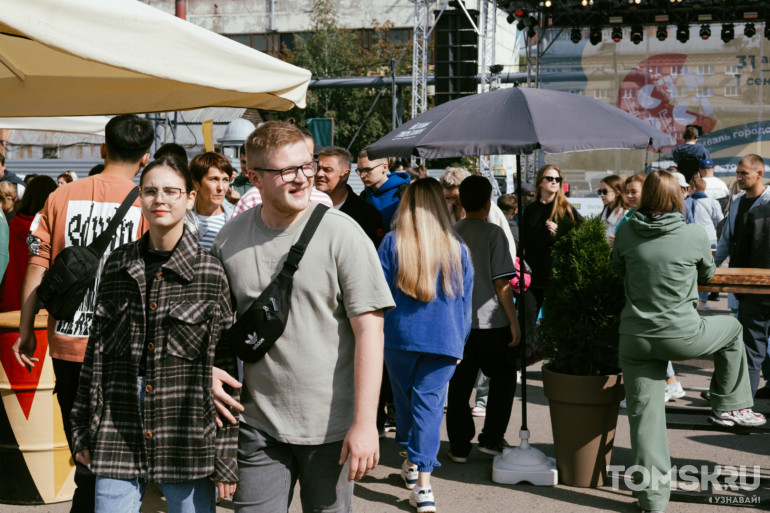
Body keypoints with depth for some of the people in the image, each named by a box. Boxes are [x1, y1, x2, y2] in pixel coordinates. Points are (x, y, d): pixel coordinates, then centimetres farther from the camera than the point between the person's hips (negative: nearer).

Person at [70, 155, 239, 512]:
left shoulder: (212, 272, -4)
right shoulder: (117, 265, 7)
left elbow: (226, 367, -4)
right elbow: (95, 348, 11)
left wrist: (226, 458, -6)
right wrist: (83, 430, 10)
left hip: (188, 436, -2)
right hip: (118, 436, 3)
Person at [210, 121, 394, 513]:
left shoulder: (341, 233, -8)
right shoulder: (230, 239, 3)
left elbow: (369, 329, -10)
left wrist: (365, 422, -14)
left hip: (331, 425, -2)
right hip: (258, 425, 2)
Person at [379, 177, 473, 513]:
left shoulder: (392, 243, -3)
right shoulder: (457, 248, 3)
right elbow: (465, 300, 9)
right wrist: (460, 341, 17)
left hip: (400, 336, 0)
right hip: (445, 339, 0)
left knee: (404, 398, 17)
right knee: (430, 403, -1)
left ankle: (412, 463, 32)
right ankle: (423, 482, -9)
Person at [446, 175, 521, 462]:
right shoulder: (493, 233, -9)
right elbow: (501, 283, -11)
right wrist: (514, 321, -4)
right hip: (491, 320, -4)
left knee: (460, 383, 9)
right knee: (503, 376, 14)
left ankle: (459, 446, 11)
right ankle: (491, 438, 12)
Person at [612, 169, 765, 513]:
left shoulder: (626, 232, -4)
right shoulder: (695, 236, -8)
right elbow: (707, 274, 12)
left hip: (635, 339, 2)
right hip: (681, 336, -2)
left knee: (645, 416, 8)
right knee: (731, 328, 28)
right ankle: (729, 407, 35)